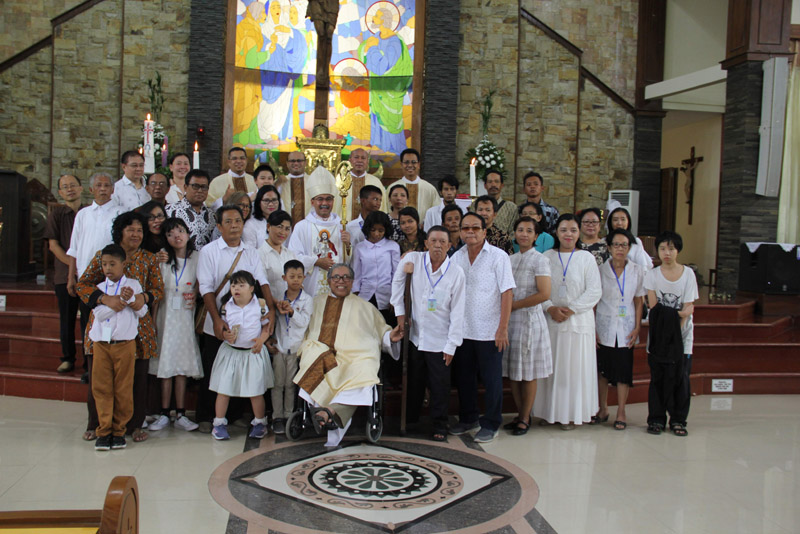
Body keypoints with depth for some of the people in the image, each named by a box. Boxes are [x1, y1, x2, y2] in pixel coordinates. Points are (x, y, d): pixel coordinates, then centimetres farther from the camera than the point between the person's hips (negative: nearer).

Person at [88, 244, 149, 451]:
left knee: (123, 389, 3)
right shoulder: (99, 289, 9)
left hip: (125, 344, -1)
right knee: (101, 389, 2)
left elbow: (142, 311, 3)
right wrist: (114, 302, -15)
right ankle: (104, 431, 11)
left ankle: (118, 431, 13)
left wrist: (131, 299, -12)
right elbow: (99, 314, -3)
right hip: (101, 343, 2)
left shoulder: (133, 285, 6)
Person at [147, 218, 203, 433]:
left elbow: (200, 284, 11)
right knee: (166, 364, 2)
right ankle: (164, 414, 10)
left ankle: (180, 414, 10)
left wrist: (195, 295, -5)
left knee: (182, 366, 4)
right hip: (165, 314, 0)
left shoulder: (196, 258, 2)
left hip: (185, 315, 0)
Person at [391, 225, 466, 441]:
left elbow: (457, 311, -9)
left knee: (440, 386, 5)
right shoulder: (413, 260, -7)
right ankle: (410, 420, 32)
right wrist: (399, 311, 7)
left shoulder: (456, 273, -11)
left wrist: (452, 345, -10)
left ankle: (439, 425, 20)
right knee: (415, 382, 17)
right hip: (416, 336, 3)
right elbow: (397, 282, 9)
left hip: (440, 341, -2)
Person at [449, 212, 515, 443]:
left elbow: (507, 293, -10)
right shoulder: (456, 258, 7)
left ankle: (491, 424, 18)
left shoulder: (498, 257, -7)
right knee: (464, 377, 14)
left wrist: (503, 328, -16)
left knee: (491, 379, 4)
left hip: (489, 331, -5)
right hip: (463, 329, 5)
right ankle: (468, 418, 31)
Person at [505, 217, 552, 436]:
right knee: (512, 371, 8)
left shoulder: (539, 260, -6)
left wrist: (514, 305, -12)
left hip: (529, 319, -6)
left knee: (528, 373, 1)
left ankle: (525, 419, 11)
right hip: (510, 319, 6)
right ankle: (520, 414, 20)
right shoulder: (511, 259, 13)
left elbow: (544, 294, -15)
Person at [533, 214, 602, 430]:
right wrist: (550, 308, -13)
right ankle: (550, 411, 15)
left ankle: (572, 413, 11)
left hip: (578, 321, -2)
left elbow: (594, 291, -5)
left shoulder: (586, 257, 1)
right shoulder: (546, 257, 7)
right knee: (551, 366, 5)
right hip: (551, 320, 2)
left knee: (574, 367, 1)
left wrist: (571, 309, -12)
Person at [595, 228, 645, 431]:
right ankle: (603, 409, 20)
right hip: (604, 328, 0)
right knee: (602, 369, 6)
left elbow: (639, 301, 7)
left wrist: (637, 328, -1)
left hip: (626, 329, 0)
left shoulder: (637, 271, 3)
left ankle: (621, 412, 11)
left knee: (623, 370, 1)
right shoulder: (600, 270, -1)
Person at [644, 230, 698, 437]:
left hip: (682, 335, 0)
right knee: (658, 377, 0)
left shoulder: (688, 274, 1)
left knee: (681, 377, 0)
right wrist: (676, 314, -17)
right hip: (658, 335, 0)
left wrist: (677, 324, -17)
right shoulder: (652, 274, 2)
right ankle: (656, 419, 10)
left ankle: (678, 420, 11)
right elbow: (653, 307, -5)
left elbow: (689, 308, -4)